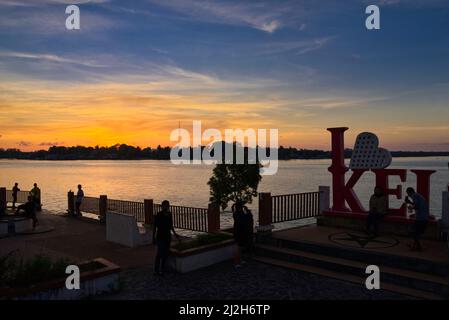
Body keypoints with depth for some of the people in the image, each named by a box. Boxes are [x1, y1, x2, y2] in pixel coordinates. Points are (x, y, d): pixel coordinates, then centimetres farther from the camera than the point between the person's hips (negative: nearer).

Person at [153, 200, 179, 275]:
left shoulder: (169, 214, 5)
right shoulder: (158, 215, -13)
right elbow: (154, 227, -10)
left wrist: (174, 233, 15)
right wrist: (153, 237, -11)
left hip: (167, 237, 7)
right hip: (160, 237, -6)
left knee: (166, 254, 13)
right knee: (159, 254, -5)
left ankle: (162, 269, 26)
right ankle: (156, 270, 5)